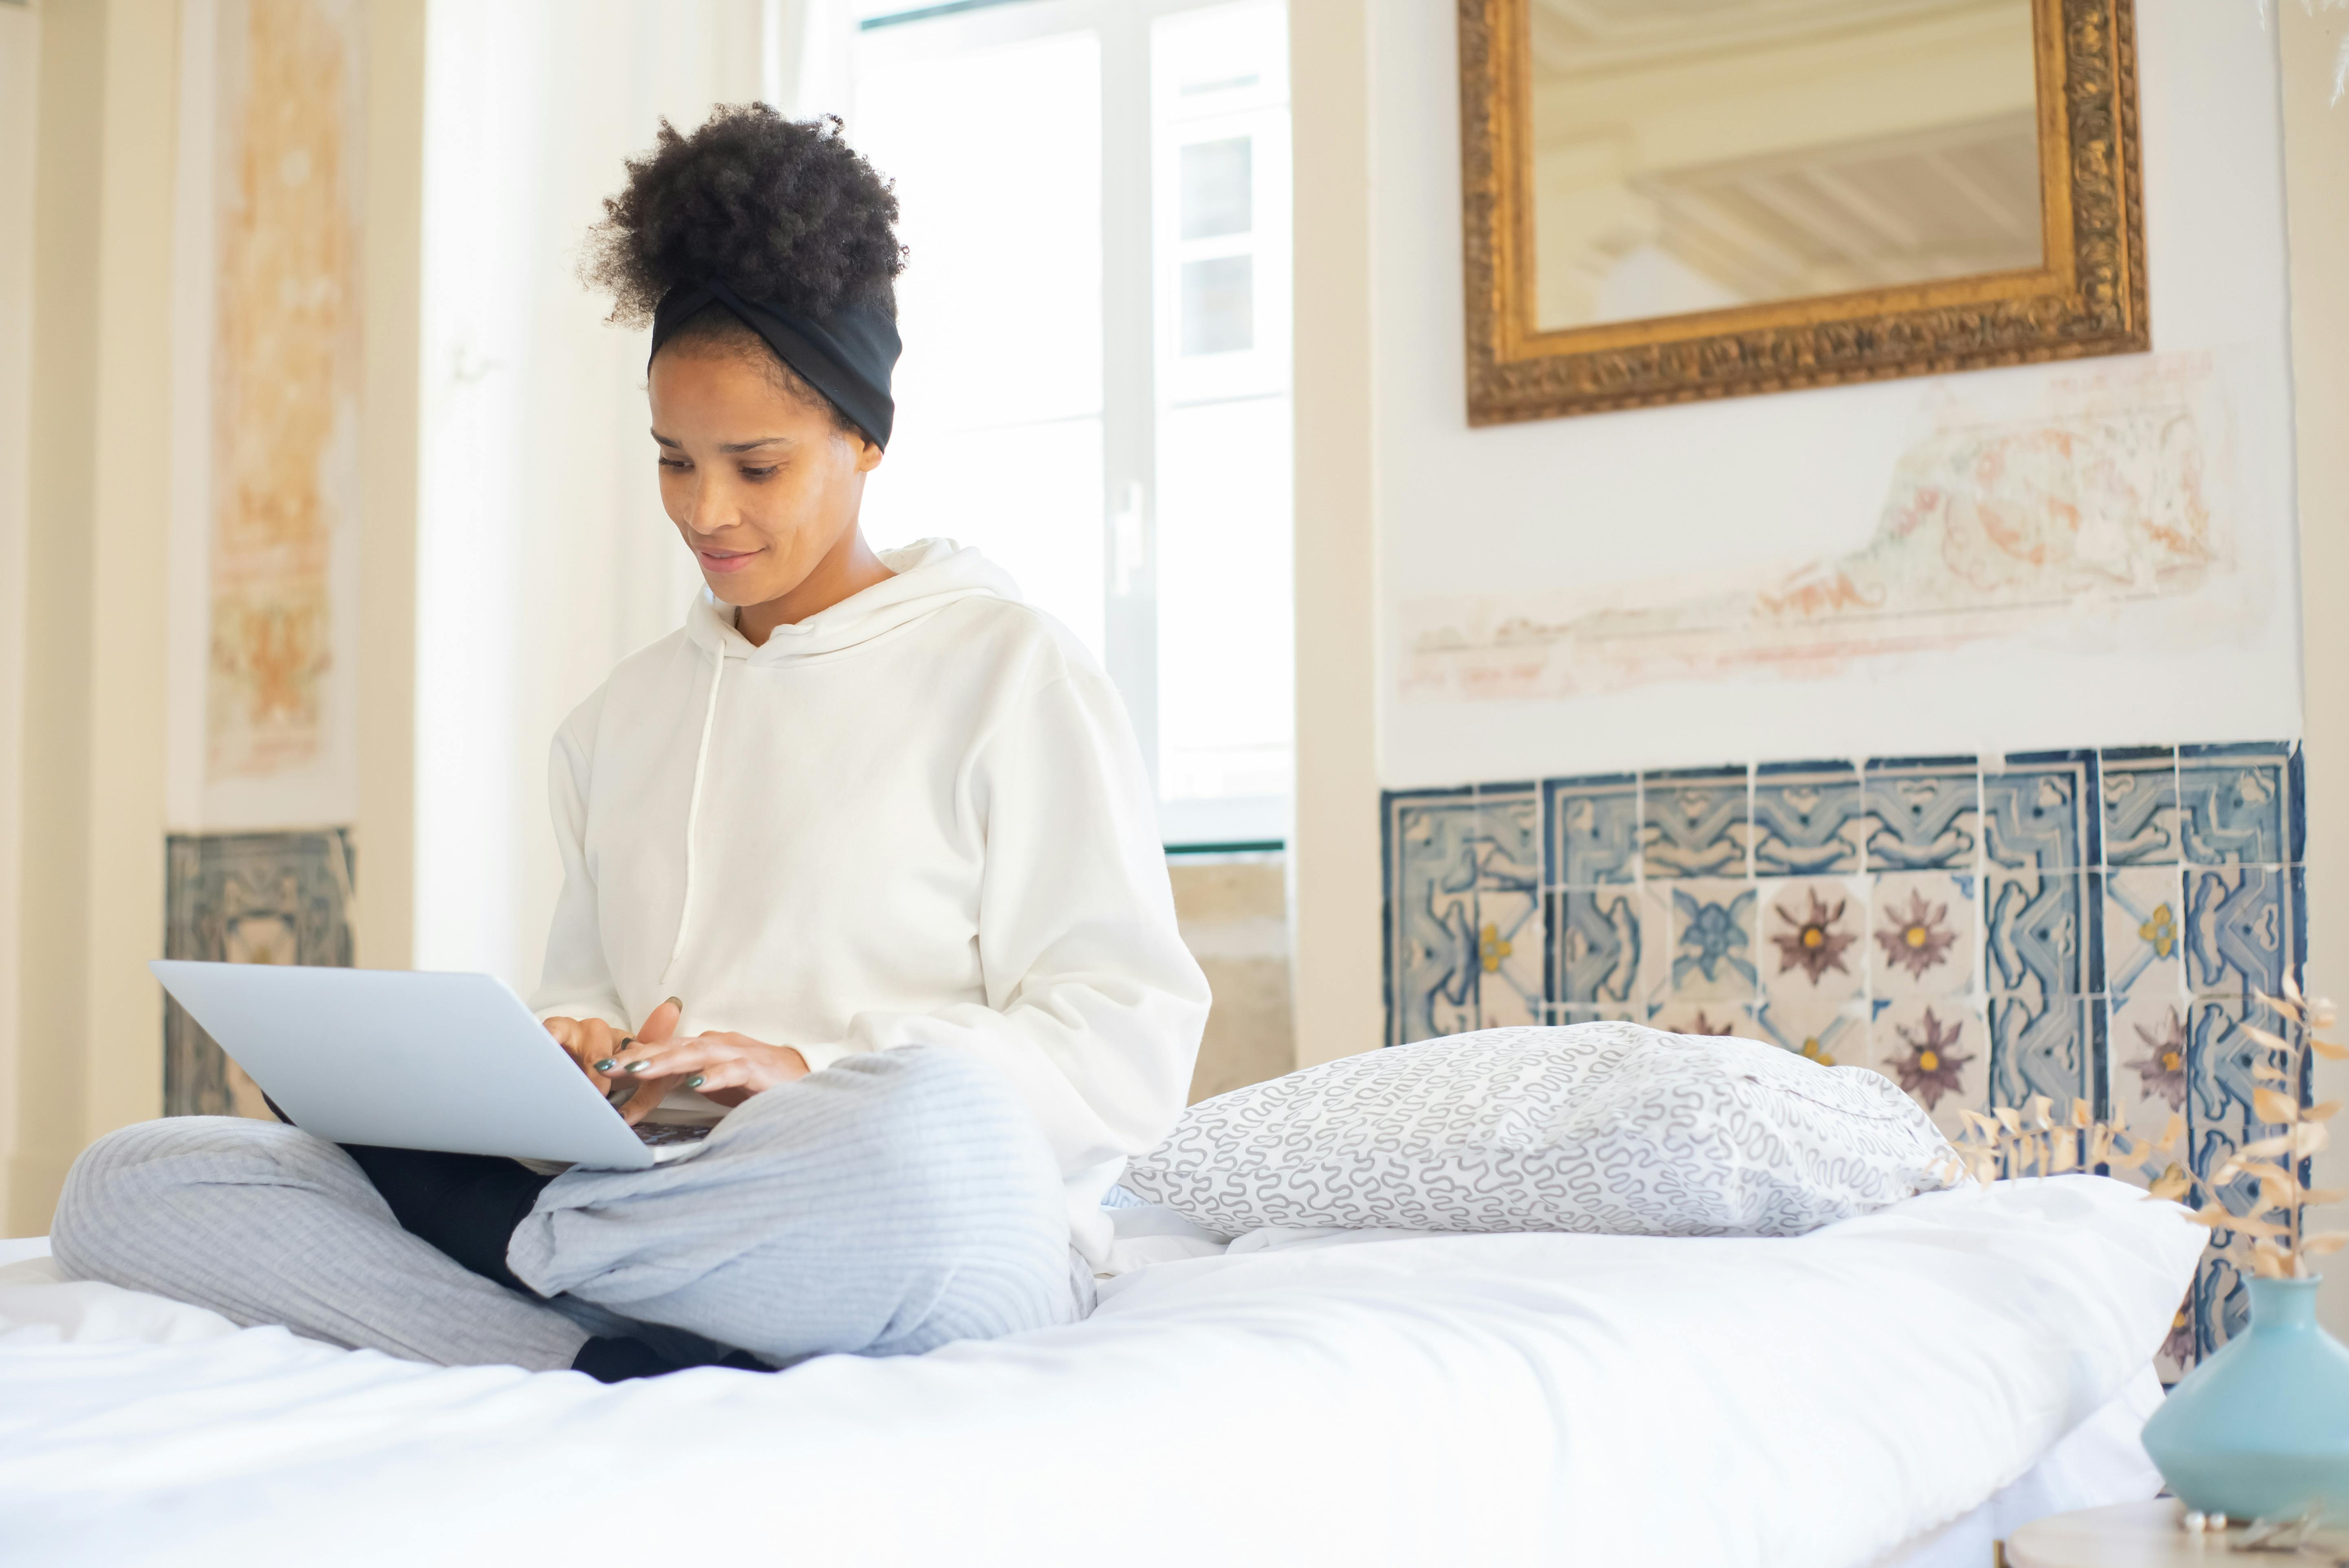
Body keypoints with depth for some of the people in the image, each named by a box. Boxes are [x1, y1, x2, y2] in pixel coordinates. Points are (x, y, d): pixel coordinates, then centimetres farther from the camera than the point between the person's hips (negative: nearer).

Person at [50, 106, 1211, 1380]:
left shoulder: (1006, 666, 4)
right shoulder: (623, 713, 24)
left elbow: (1133, 1049, -4)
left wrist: (812, 1071, -16)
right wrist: (567, 1052, -2)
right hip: (645, 1197, 6)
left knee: (940, 1124, -45)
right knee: (121, 1185, -11)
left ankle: (492, 1229, -20)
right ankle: (616, 1368, -25)